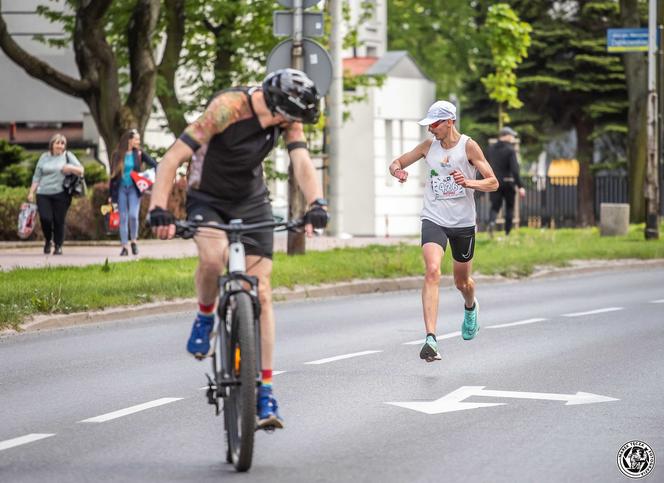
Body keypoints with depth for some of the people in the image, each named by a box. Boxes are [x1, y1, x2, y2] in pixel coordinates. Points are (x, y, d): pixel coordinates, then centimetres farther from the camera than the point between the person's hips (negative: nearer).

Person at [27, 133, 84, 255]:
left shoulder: (68, 156, 10)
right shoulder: (44, 157, 13)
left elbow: (80, 170, 4)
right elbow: (37, 176, 14)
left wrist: (71, 168, -17)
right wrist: (31, 192, 7)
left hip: (61, 194, -1)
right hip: (44, 194, 1)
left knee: (59, 221, -2)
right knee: (45, 218, -13)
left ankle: (58, 246, 12)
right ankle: (47, 240, 14)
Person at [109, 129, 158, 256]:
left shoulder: (139, 154, 2)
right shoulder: (117, 155, 2)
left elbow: (154, 165, 0)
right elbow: (113, 174, 7)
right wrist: (111, 194, 6)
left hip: (134, 189, -1)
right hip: (121, 189, 1)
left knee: (133, 215, -15)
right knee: (123, 218, 2)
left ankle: (134, 241, 8)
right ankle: (124, 247, 8)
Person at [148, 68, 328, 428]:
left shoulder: (287, 117, -12)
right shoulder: (228, 108, -28)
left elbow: (302, 162, -23)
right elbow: (173, 158, -32)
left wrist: (316, 204, -43)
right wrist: (158, 210, -44)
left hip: (252, 202, 4)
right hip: (208, 199, -4)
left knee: (261, 294, -6)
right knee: (213, 257, -36)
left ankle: (264, 392, -2)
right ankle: (205, 317, -4)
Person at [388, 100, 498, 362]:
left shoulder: (469, 146, -6)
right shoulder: (428, 146, 3)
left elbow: (493, 183, -7)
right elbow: (396, 163, 13)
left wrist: (469, 183, -26)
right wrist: (397, 170, -11)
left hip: (463, 222, -1)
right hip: (434, 220, 1)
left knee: (462, 281, 15)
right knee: (432, 272, -22)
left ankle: (470, 306, 54)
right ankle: (430, 339, -29)